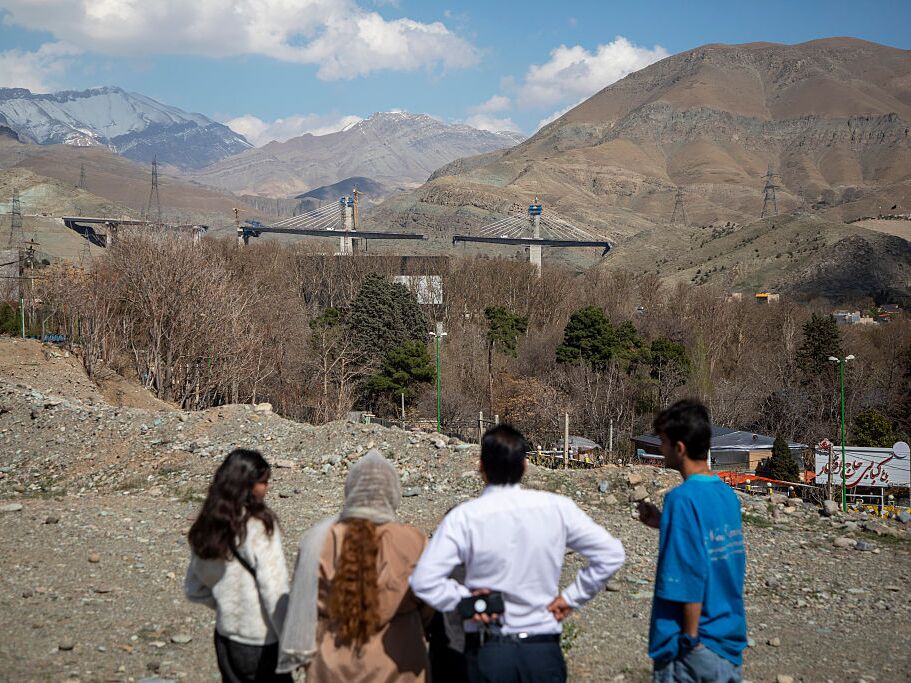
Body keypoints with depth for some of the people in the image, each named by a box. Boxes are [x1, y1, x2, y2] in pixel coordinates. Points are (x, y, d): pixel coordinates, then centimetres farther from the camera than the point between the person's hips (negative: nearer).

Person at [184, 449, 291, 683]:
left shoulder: (207, 528, 4)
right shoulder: (259, 525, -18)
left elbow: (193, 589, 13)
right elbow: (274, 591, -20)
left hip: (225, 637, 7)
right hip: (261, 642, -7)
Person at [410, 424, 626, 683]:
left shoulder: (463, 518, -12)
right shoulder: (556, 508, -6)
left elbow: (423, 580, -18)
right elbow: (611, 554, -5)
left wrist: (464, 599, -5)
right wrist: (571, 597, 1)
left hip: (487, 650, -1)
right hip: (543, 649, 1)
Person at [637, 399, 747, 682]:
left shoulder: (683, 499, -18)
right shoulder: (727, 494, 6)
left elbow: (690, 576, -21)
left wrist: (690, 639, -15)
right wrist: (664, 523, 12)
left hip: (693, 648, -7)